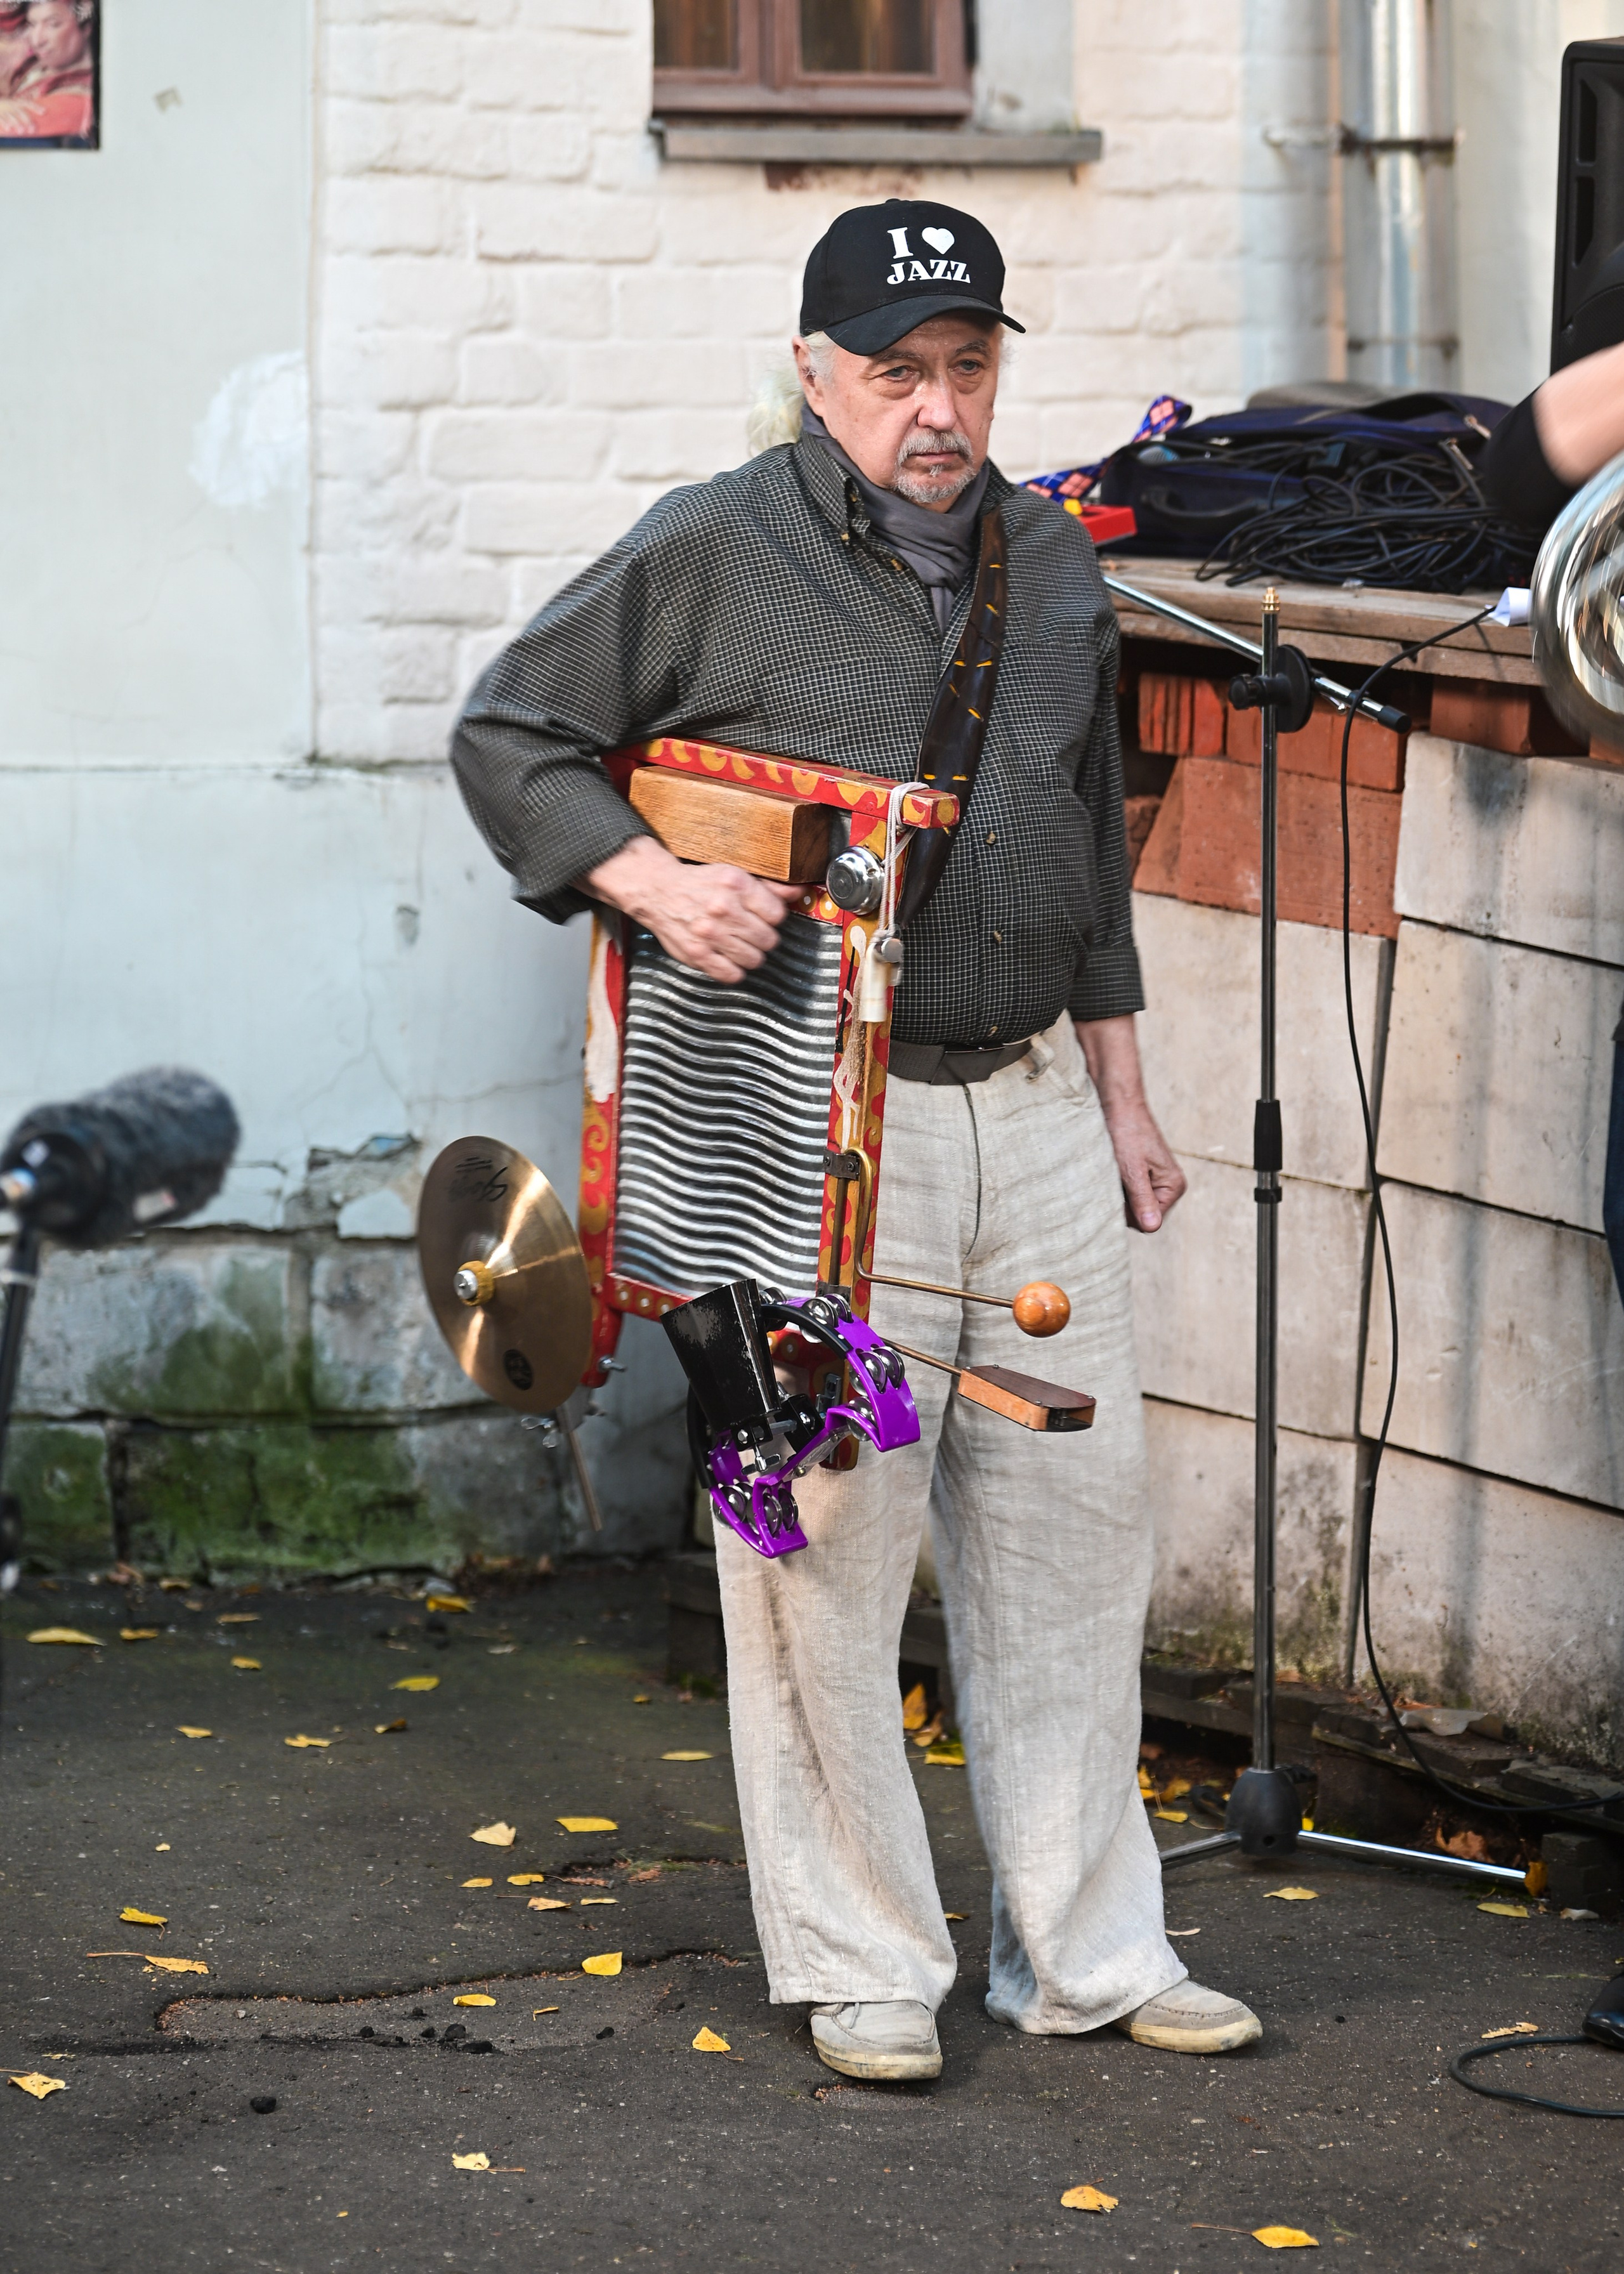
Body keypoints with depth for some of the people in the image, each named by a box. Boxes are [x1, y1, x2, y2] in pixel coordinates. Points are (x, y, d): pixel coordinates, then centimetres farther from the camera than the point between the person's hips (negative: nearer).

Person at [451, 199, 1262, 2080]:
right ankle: (865, 1964, 10)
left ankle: (1089, 1948, 19)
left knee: (1074, 1521, 8)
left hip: (1034, 1110, 6)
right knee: (828, 1542, -2)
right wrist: (649, 881, -17)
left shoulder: (1055, 564, 14)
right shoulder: (708, 555, -4)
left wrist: (1120, 1094, 21)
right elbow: (509, 737, 0)